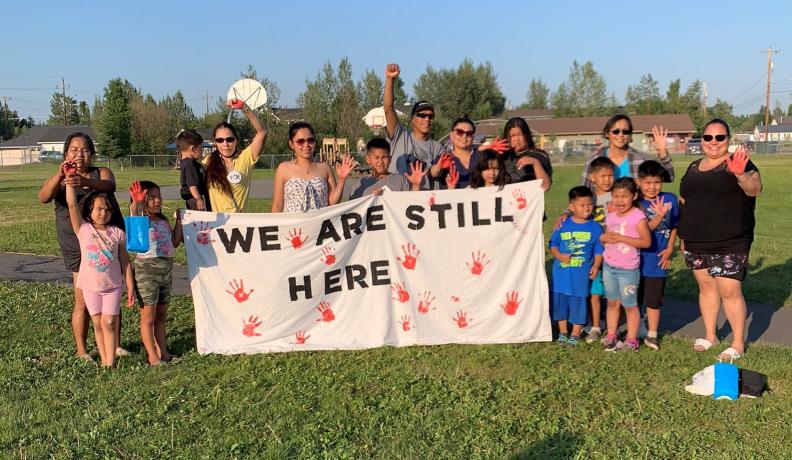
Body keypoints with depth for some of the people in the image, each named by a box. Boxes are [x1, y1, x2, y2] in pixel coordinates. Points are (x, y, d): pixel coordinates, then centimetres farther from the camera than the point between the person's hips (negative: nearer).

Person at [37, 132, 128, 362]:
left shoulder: (101, 172, 6)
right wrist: (59, 175, -35)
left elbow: (110, 185, -18)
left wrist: (85, 182, -38)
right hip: (78, 246, -2)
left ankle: (115, 345, 21)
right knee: (83, 301, -1)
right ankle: (81, 350, 13)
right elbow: (43, 197, -17)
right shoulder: (60, 179, 3)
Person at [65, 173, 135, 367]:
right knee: (98, 324, 9)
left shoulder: (117, 233, -3)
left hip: (113, 286, -1)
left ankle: (110, 363, 1)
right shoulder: (83, 229, -5)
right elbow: (71, 204, -16)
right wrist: (70, 179, -23)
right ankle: (104, 360, 18)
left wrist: (130, 287, 0)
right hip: (91, 286, 1)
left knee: (109, 323, -3)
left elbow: (125, 261, 1)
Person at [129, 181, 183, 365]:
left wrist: (179, 221, 12)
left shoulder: (163, 220, 12)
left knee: (161, 315, 15)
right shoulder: (141, 219, -8)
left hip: (166, 269, 7)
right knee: (148, 317, 2)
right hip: (147, 269, -7)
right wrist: (136, 203, -54)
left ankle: (162, 352, 25)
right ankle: (152, 357, 10)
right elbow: (134, 213, -33)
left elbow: (175, 242, 15)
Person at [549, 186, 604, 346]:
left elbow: (599, 251, 3)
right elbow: (553, 245, 5)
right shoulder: (563, 225, 0)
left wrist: (596, 266, -10)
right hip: (561, 272, 2)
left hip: (582, 274, -1)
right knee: (560, 301, 10)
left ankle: (576, 334, 20)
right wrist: (559, 255, -13)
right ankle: (563, 332, 26)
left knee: (579, 302, 5)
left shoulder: (595, 228, -1)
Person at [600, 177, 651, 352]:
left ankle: (631, 340, 16)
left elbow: (646, 241, -18)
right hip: (609, 266, 6)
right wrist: (605, 238, -7)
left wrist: (622, 238, -23)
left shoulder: (638, 217, -13)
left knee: (629, 305, 5)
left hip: (628, 269, -6)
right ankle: (611, 336, 25)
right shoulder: (611, 216, 7)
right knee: (612, 302, 15)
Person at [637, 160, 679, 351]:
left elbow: (673, 227, 9)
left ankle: (652, 335, 23)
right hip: (636, 258, -1)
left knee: (654, 299, 9)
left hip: (657, 259, 2)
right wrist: (659, 216, -32)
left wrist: (669, 249, 2)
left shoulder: (670, 199, -2)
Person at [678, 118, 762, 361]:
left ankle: (738, 343, 10)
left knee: (730, 291, -4)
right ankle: (709, 335, 28)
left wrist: (741, 175, -43)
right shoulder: (694, 167, 13)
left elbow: (755, 189, -22)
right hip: (696, 243, 6)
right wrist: (683, 235, 17)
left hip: (729, 244, -6)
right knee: (706, 286, 15)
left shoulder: (736, 164, -5)